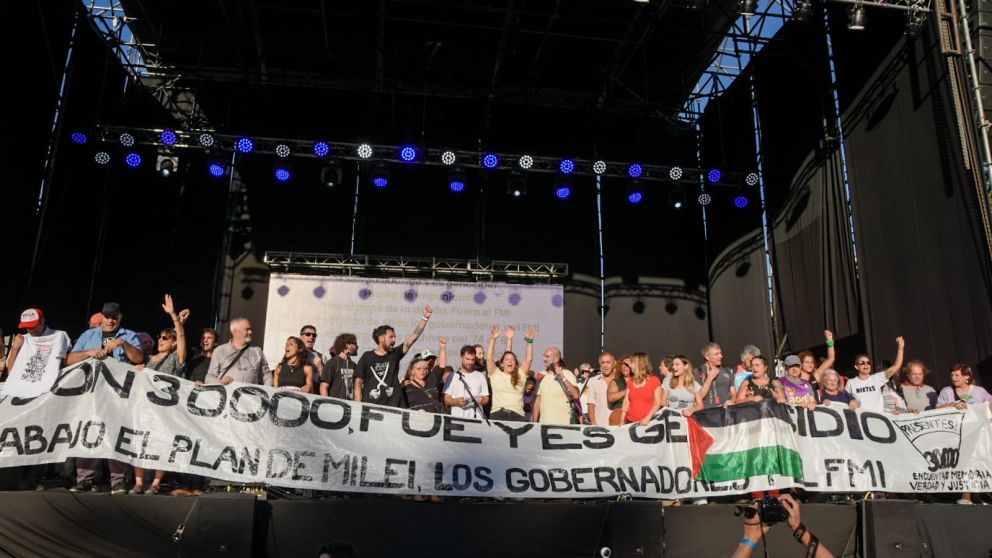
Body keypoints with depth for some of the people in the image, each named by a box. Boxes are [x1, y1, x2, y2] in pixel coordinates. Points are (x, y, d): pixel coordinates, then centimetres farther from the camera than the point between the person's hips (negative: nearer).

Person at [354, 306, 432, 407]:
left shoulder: (395, 354, 9)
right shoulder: (367, 357, 3)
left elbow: (413, 337, 0)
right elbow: (358, 383, 2)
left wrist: (425, 317, -8)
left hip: (393, 407, 2)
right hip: (370, 406, -2)